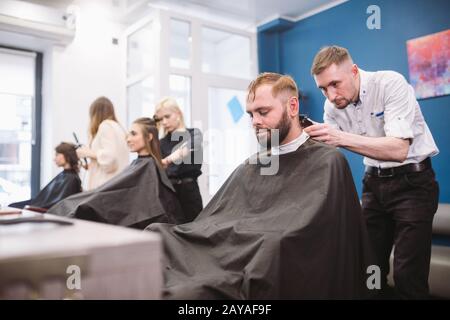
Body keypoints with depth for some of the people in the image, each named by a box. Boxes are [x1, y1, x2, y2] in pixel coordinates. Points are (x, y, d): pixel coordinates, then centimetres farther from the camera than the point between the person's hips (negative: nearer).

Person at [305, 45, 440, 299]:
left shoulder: (391, 84, -19)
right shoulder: (333, 106, -3)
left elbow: (399, 150, -28)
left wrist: (342, 138, -37)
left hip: (412, 181, -5)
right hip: (374, 182, 5)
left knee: (408, 275, -8)